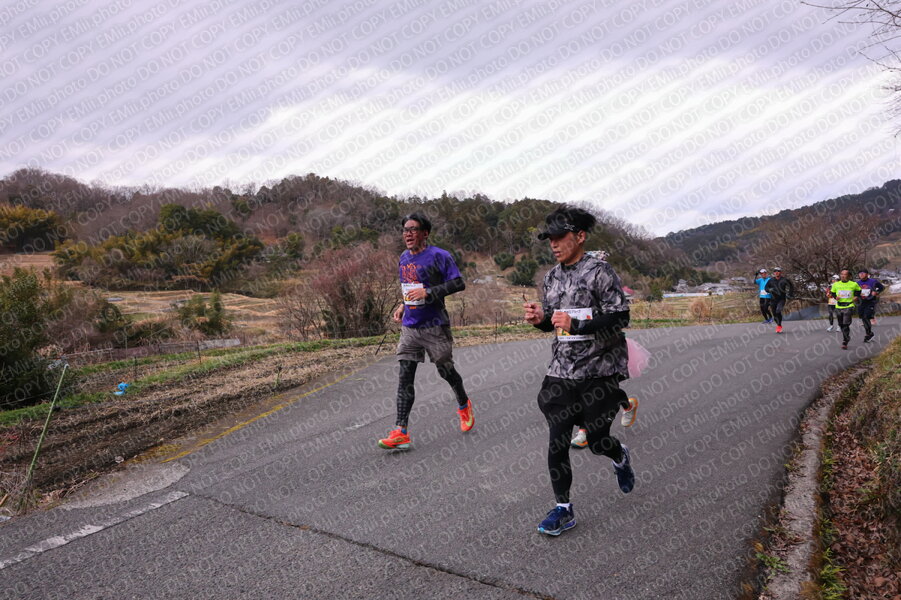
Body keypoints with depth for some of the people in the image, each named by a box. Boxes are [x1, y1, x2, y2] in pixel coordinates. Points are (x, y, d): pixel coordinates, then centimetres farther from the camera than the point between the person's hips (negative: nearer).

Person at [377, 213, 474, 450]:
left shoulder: (439, 256, -10)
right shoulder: (404, 258, 12)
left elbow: (459, 283, -15)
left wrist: (427, 293, -22)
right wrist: (403, 306, 10)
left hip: (435, 326, -5)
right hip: (409, 327, 6)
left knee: (446, 371, 9)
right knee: (404, 377, -3)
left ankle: (464, 405, 40)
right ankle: (400, 432, -4)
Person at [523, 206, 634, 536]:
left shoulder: (600, 272, -9)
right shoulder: (552, 277, 11)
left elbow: (620, 318, -15)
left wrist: (577, 325, -24)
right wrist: (540, 319, -3)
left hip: (599, 370, -5)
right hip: (561, 372, 5)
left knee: (596, 440, 3)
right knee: (557, 441, 0)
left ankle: (620, 457, 41)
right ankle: (563, 508, 14)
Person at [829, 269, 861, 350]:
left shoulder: (854, 284, 2)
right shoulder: (836, 284, 7)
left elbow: (858, 291, 18)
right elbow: (832, 293, 17)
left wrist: (856, 296, 0)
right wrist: (835, 297, -4)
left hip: (849, 306, -4)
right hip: (838, 307, 4)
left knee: (846, 325, -14)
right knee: (841, 324, 11)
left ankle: (845, 342, -11)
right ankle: (847, 337, 36)